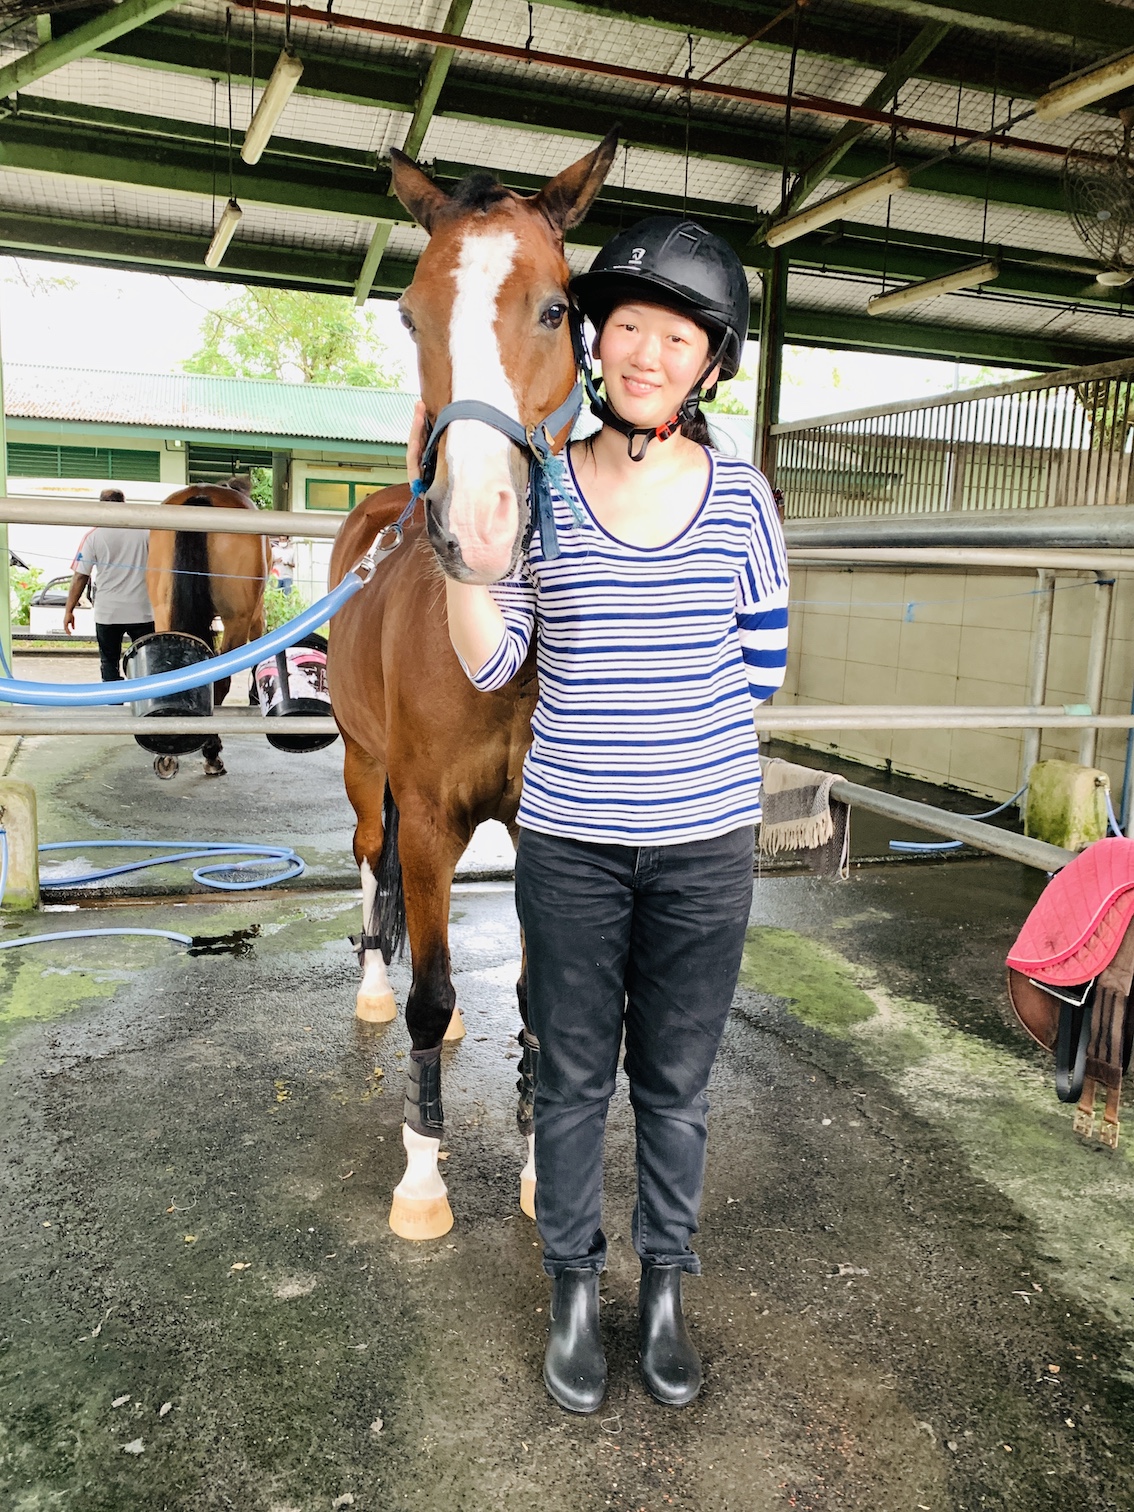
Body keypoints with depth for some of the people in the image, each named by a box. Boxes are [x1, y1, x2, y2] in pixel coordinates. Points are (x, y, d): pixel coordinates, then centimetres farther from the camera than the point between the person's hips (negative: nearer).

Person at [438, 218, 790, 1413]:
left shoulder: (741, 496, -1)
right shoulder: (538, 487, -3)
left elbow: (762, 663, 5)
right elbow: (490, 664, -6)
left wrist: (648, 706, -3)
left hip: (705, 841, 1)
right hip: (569, 839, 0)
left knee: (675, 1081, 16)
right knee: (573, 1078, 14)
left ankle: (664, 1290, 39)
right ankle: (573, 1290, 37)